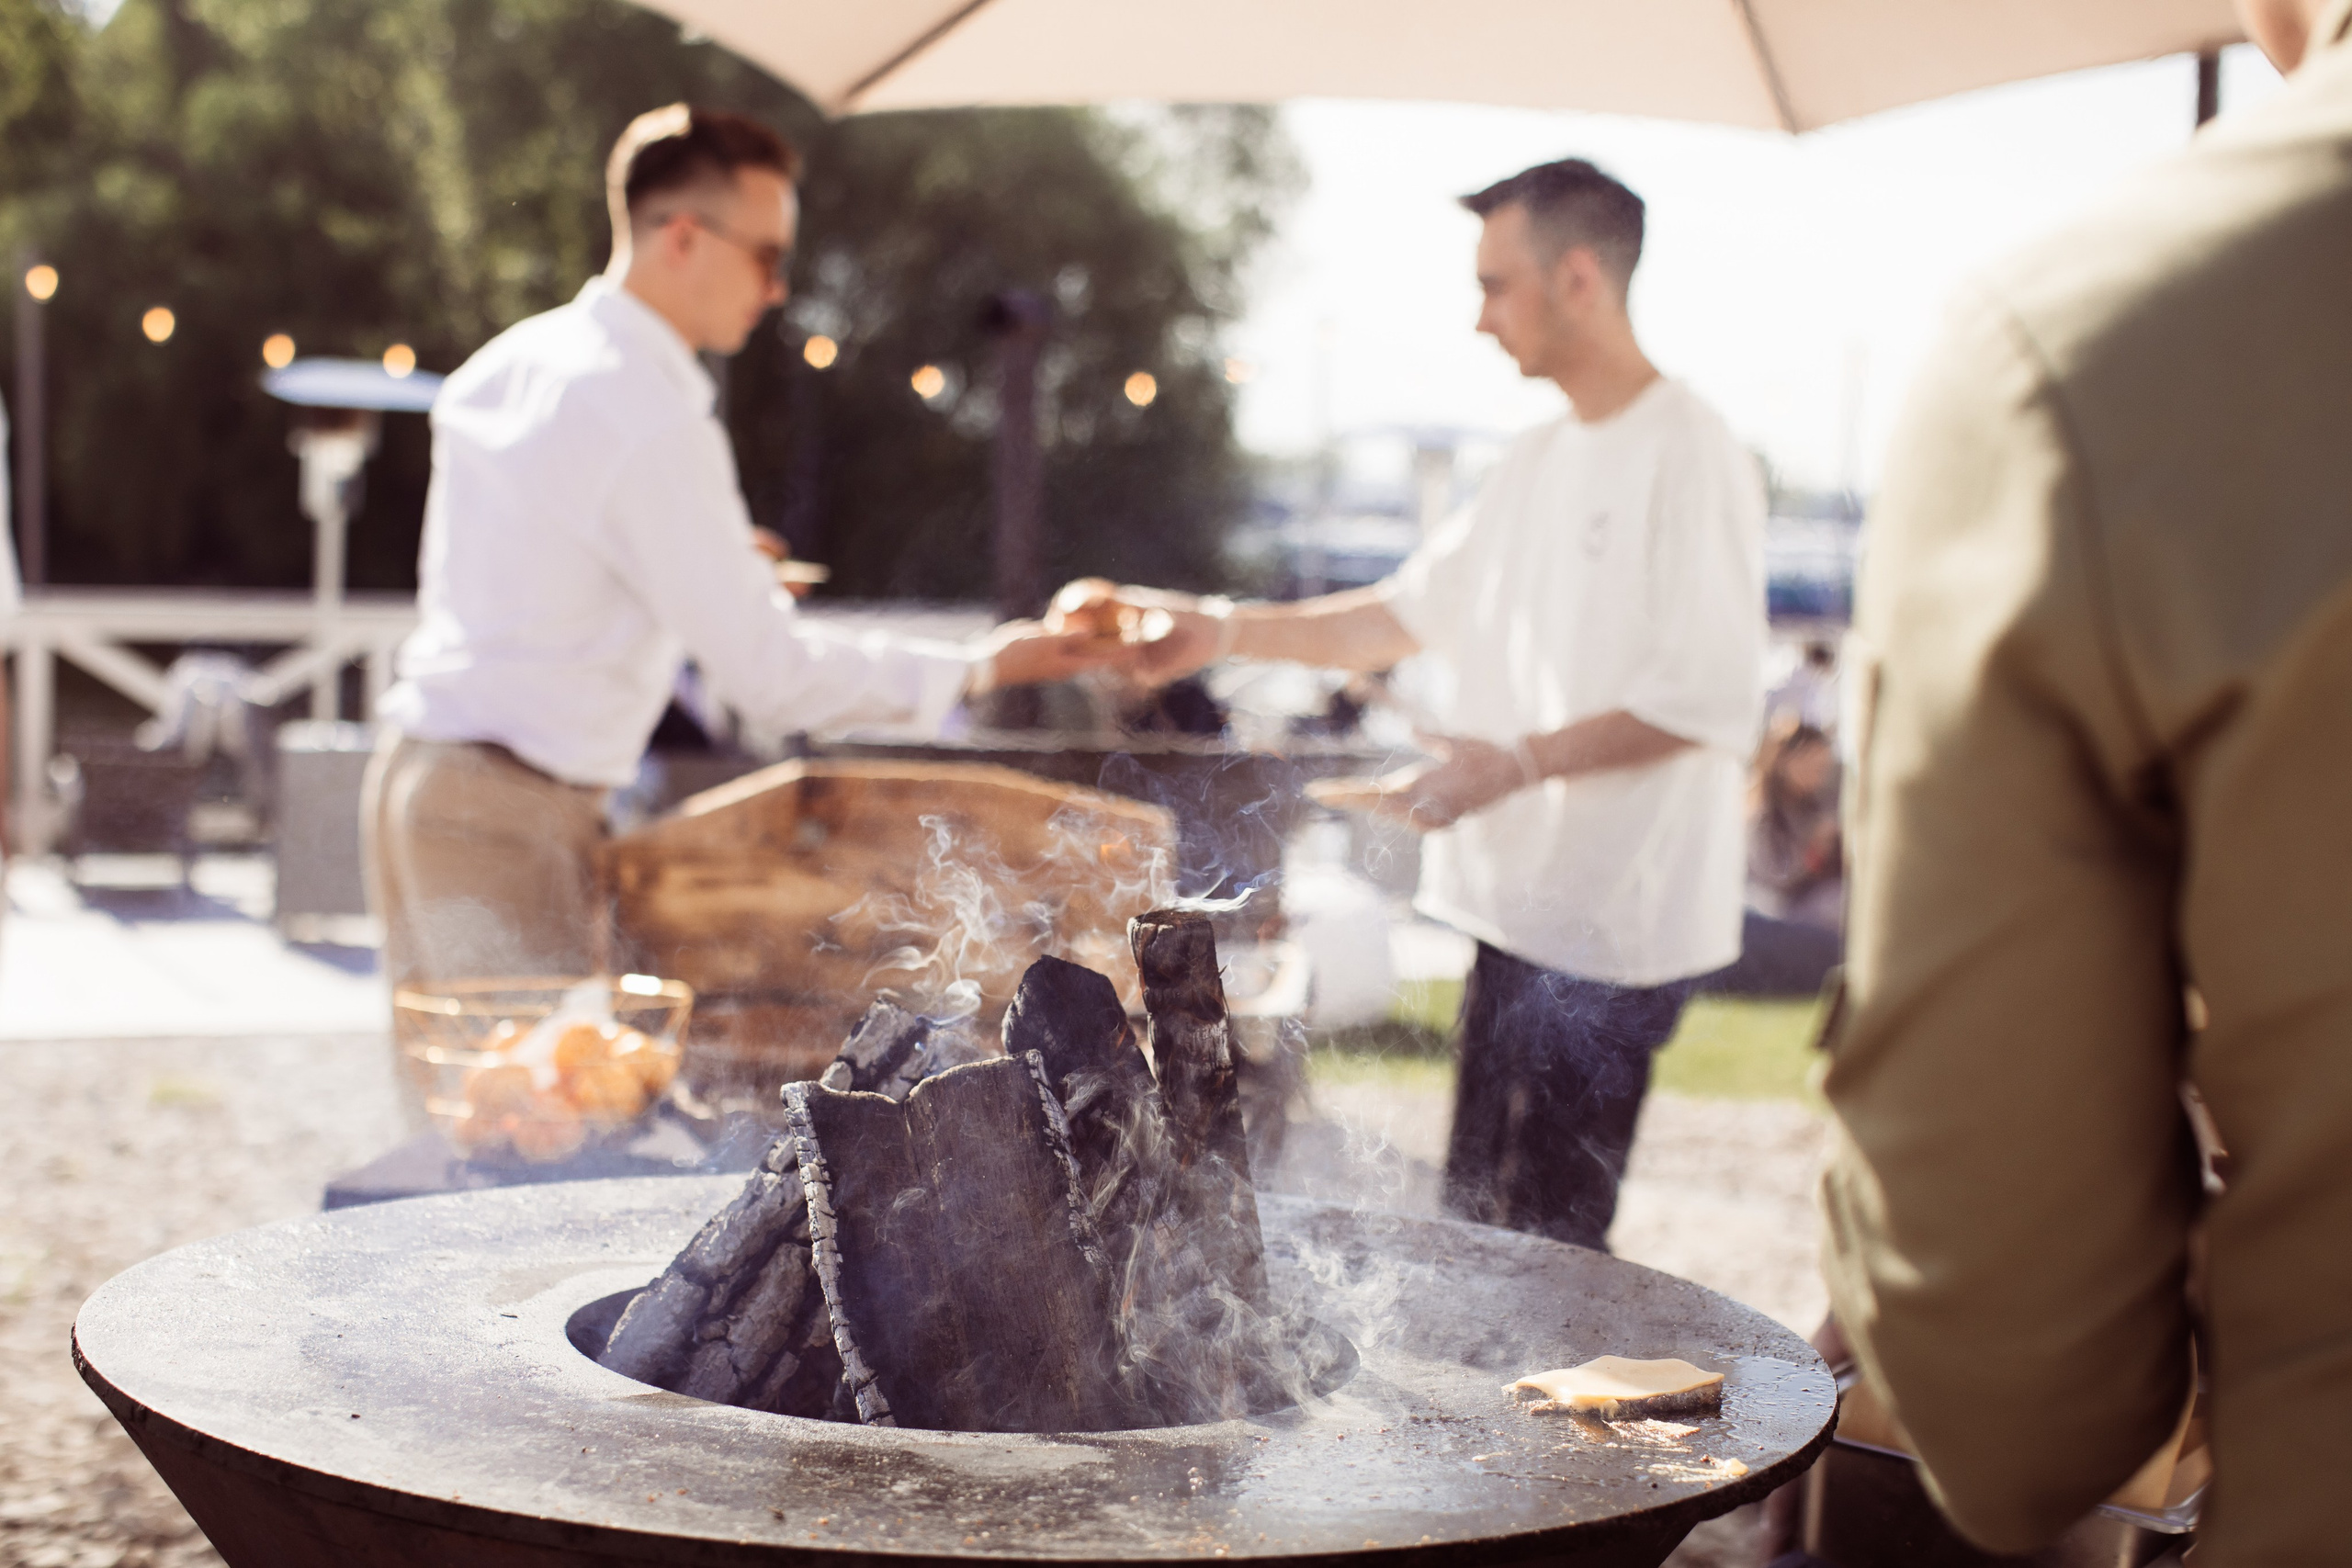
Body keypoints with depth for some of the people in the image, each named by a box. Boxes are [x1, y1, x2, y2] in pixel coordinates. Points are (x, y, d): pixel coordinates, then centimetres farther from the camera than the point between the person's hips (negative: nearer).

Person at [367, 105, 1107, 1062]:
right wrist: (974, 671, -9)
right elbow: (769, 673, -16)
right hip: (512, 811, -9)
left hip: (419, 768, 9)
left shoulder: (509, 362, 11)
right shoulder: (653, 422, -17)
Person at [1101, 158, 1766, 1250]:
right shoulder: (1539, 465, 14)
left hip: (1617, 921, -9)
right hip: (1520, 902, 9)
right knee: (1477, 1219, 12)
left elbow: (1712, 699, -19)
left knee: (1546, 1242, -7)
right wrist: (1230, 630, 12)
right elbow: (1409, 615, 20)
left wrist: (1517, 762, -21)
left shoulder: (1689, 459, -13)